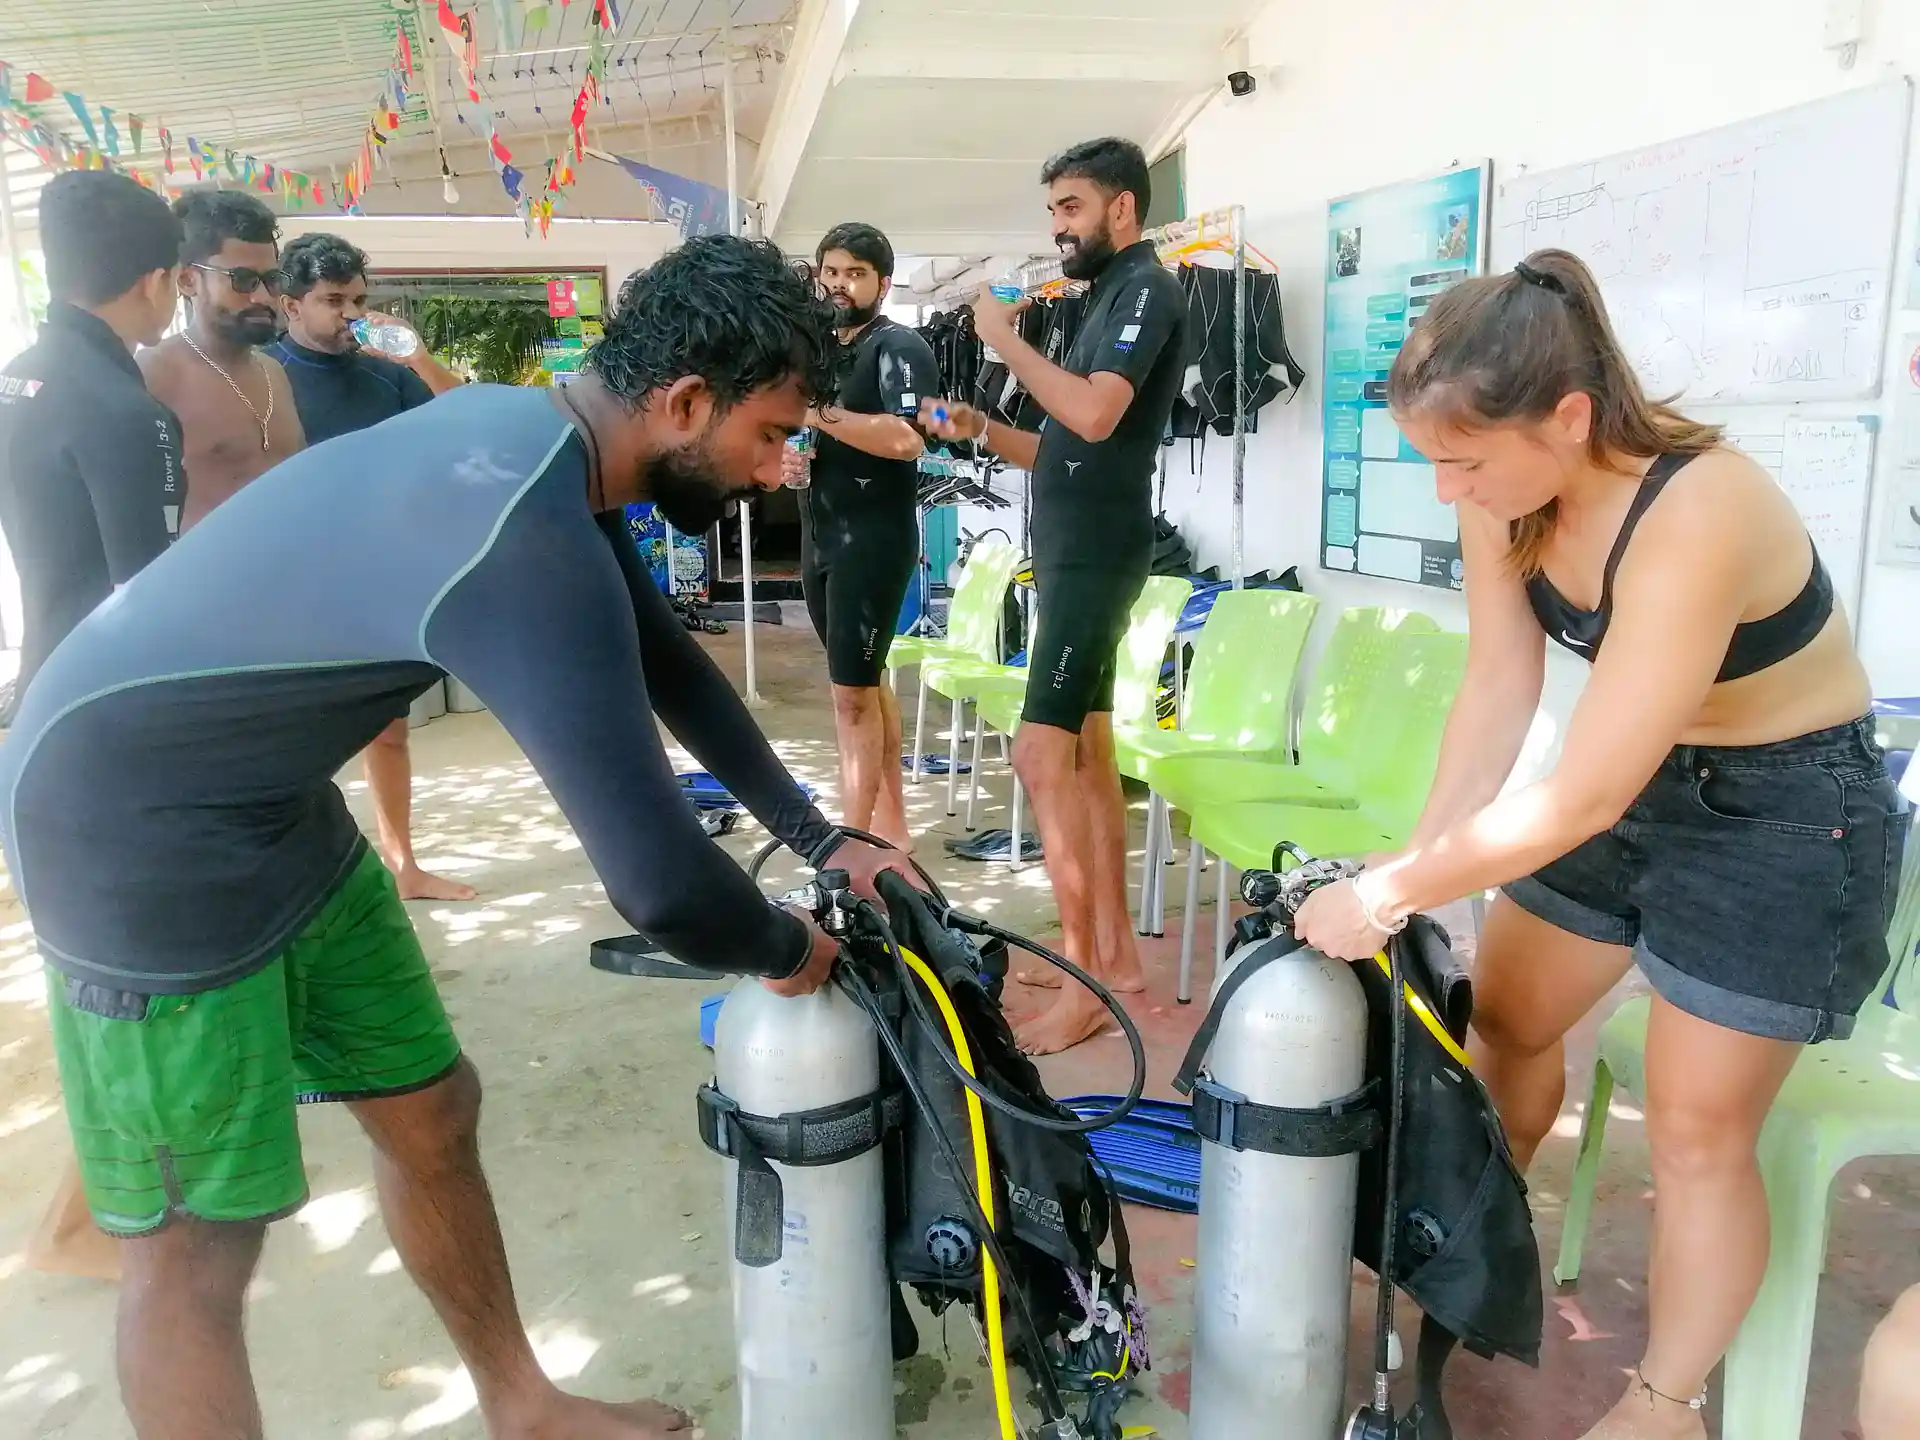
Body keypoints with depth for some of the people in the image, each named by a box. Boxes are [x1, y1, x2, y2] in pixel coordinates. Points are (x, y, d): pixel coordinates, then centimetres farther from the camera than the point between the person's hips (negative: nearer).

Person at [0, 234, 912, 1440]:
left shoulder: (540, 442, -2)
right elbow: (660, 882, -35)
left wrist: (821, 840, 10)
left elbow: (668, 664, 12)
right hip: (137, 830, -9)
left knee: (432, 1112, 16)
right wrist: (791, 950, -12)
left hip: (275, 811, 9)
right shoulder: (531, 539, -34)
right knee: (197, 1246, 3)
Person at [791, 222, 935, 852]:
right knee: (866, 681, 13)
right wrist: (786, 453, 1)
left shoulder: (899, 347, -9)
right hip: (822, 536, 9)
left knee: (852, 692, -10)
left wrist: (819, 413, -21)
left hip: (874, 539, -9)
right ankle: (891, 827, 23)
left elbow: (907, 439, -25)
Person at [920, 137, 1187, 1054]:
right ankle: (1112, 952, 20)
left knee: (1044, 758, -15)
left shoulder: (1147, 289, -9)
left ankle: (1086, 988, -9)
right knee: (1086, 752, 11)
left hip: (1097, 556, -10)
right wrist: (981, 430, 7)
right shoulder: (1109, 297, 20)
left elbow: (1095, 415, -26)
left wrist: (1006, 340, -14)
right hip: (1071, 552, 10)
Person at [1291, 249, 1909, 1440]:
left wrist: (1390, 894, -28)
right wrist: (1418, 857, -18)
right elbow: (1499, 687, -10)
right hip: (1639, 775, 7)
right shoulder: (1512, 492, -14)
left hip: (1791, 809, -7)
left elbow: (1580, 801, -35)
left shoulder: (1693, 518, -36)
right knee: (1506, 1022, 15)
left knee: (1697, 1125, 0)